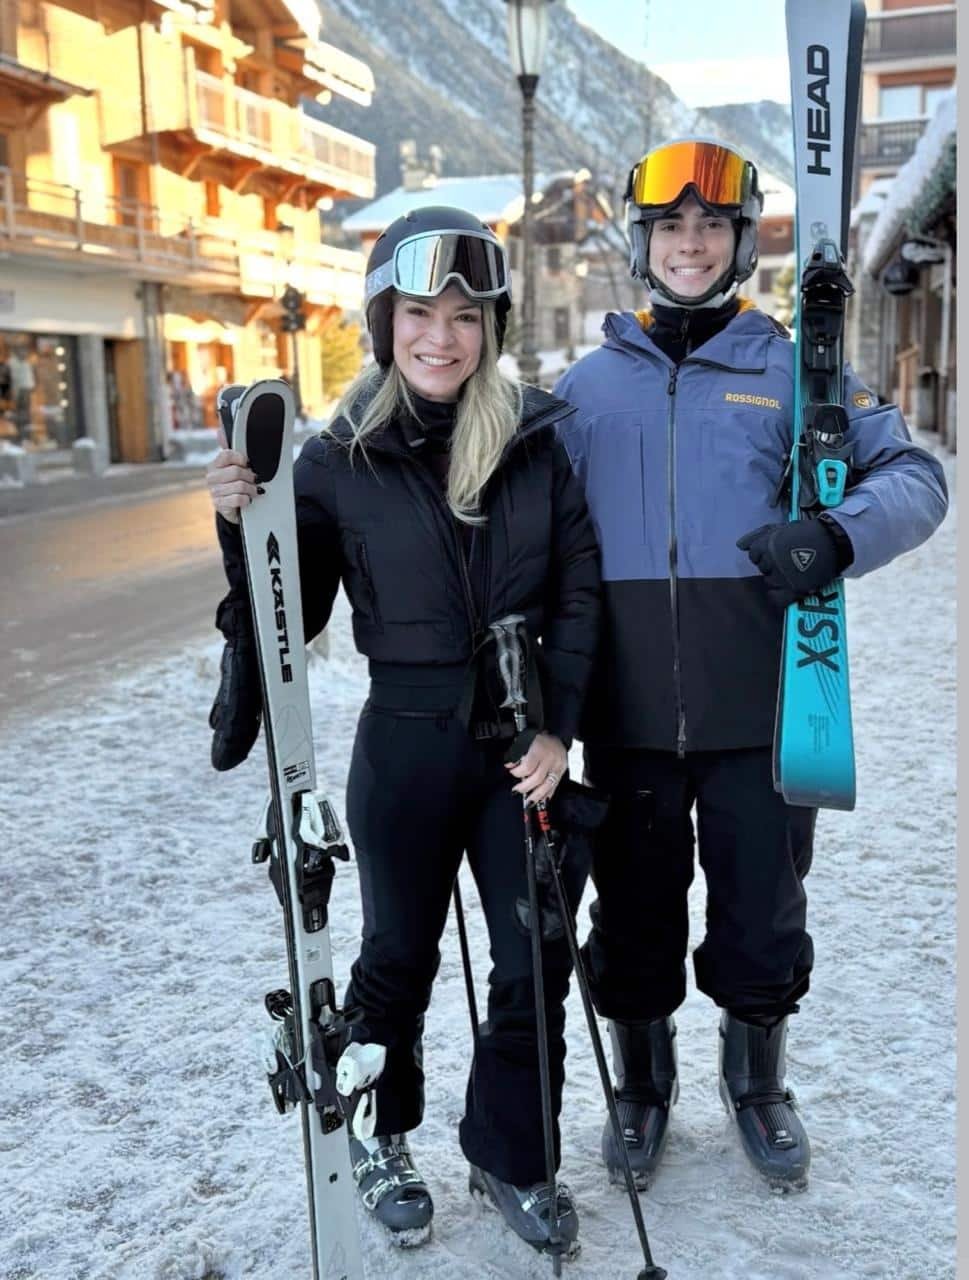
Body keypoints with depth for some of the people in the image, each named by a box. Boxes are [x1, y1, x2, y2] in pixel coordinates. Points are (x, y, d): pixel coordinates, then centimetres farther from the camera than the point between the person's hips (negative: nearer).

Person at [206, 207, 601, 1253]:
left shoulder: (537, 438, -3)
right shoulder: (338, 461, -6)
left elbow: (579, 591, -1)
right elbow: (289, 621, -2)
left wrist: (558, 728, -8)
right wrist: (242, 530, -19)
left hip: (522, 743, 2)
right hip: (406, 745, -1)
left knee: (535, 963, 10)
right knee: (398, 957, 15)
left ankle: (509, 1158, 34)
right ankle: (377, 1139, 41)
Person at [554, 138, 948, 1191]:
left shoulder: (793, 371, 3)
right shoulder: (588, 386, 7)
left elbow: (912, 475, -2)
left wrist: (839, 535, -23)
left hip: (762, 710, 0)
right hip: (628, 716, 1)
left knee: (763, 915, 13)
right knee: (633, 916, 14)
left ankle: (756, 1082, 40)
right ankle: (642, 1086, 39)